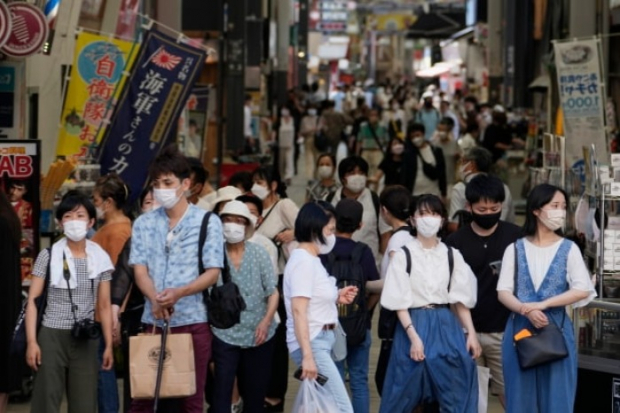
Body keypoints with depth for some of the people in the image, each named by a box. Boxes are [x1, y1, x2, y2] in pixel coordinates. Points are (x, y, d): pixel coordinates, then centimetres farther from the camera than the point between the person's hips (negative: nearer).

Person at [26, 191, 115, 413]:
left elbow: (104, 306, 9)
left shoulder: (100, 258, 5)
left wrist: (109, 345, 6)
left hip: (86, 340, 2)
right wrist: (31, 341, -12)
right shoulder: (48, 255, -2)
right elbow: (32, 300, -3)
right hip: (52, 336, -2)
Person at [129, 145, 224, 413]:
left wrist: (178, 293, -21)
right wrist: (155, 299, -19)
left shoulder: (208, 222, 2)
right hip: (153, 320, 2)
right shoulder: (144, 223, 10)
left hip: (193, 321, -2)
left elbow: (213, 272, -4)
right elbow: (140, 269, 2)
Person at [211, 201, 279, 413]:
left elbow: (273, 291, 1)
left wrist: (266, 321, -12)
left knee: (255, 392, 11)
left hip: (258, 334, 2)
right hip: (225, 334, -2)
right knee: (222, 390, -9)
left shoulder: (258, 253, 1)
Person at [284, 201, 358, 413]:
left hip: (321, 341, 10)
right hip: (312, 344, -10)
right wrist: (307, 355, -27)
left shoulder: (311, 259, 14)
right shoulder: (303, 260, -15)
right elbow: (298, 310, -22)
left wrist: (336, 297, 9)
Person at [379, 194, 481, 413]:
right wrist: (414, 337, -15)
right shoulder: (403, 255, -4)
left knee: (457, 394, 2)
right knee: (406, 393, 3)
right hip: (415, 325, -3)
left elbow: (461, 299, 8)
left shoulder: (452, 256, 6)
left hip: (447, 326, 3)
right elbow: (400, 303, -7)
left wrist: (471, 333, 0)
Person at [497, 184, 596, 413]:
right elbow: (503, 292, 0)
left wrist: (543, 304, -14)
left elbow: (582, 290, -6)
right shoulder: (515, 249, 5)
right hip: (520, 329, 1)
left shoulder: (568, 249, 3)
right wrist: (527, 311, -19)